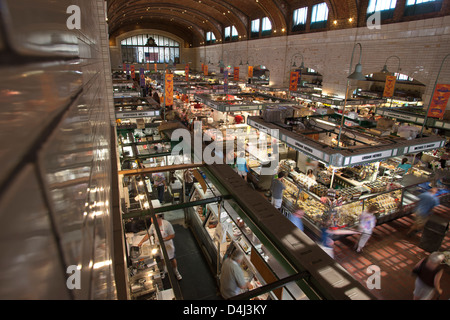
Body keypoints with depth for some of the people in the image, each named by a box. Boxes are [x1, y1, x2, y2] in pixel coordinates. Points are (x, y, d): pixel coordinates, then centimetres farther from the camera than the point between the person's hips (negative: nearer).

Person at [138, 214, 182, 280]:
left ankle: (176, 272, 37)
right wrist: (141, 242, -7)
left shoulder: (167, 224, -28)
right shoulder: (153, 225, -14)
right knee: (163, 259, 21)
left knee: (172, 259, 14)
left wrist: (163, 239, -31)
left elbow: (172, 235, -22)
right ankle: (165, 271, 47)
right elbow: (148, 234, -1)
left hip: (168, 245, -3)